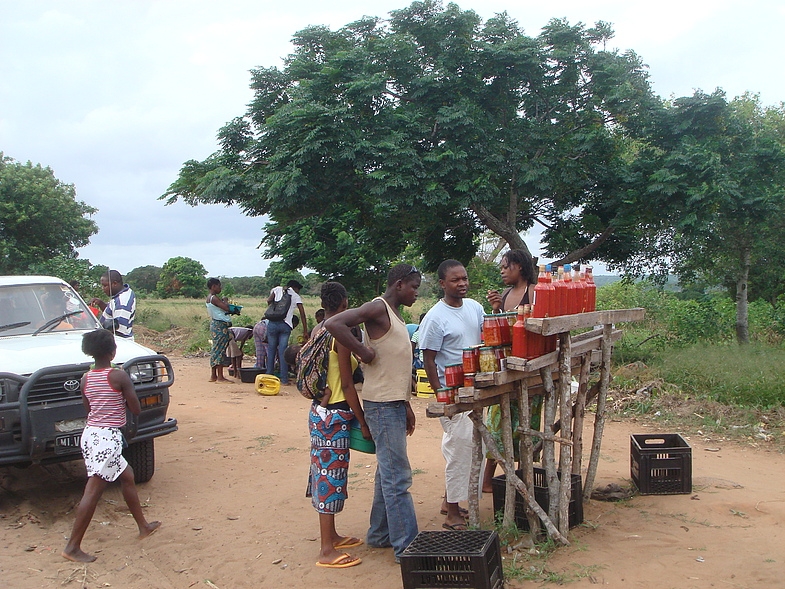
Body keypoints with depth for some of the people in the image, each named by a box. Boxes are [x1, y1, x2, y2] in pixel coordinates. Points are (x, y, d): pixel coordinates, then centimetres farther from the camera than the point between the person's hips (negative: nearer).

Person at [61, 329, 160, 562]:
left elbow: (88, 407, 15)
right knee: (93, 492, -4)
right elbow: (136, 409, -7)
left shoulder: (86, 378, 6)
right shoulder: (119, 376, -12)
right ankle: (73, 547, -1)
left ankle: (143, 526, 33)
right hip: (108, 438, -8)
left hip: (90, 435, 8)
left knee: (127, 476, 22)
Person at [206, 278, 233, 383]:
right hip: (220, 325, -10)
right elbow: (226, 308, -20)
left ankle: (213, 376, 17)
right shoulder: (214, 298, -14)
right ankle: (220, 377, -10)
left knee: (215, 350, 13)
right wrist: (225, 300, -2)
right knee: (220, 349, -9)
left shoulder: (209, 298, 17)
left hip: (215, 324, 10)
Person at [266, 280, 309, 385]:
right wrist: (305, 331, 11)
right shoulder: (296, 296, 15)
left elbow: (269, 300, 0)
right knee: (283, 352, 2)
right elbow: (302, 314, 9)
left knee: (271, 350, 10)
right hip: (286, 325, -1)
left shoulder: (277, 289, 17)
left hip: (272, 323, 1)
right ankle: (284, 379, 2)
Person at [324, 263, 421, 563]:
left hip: (395, 404, 10)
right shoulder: (377, 308, -12)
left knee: (387, 473, 17)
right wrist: (364, 352, -21)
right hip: (382, 405, -10)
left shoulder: (395, 315, 18)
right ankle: (407, 548, 0)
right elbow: (334, 323, -28)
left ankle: (380, 535, 28)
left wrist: (406, 406, 19)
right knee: (398, 478, -6)